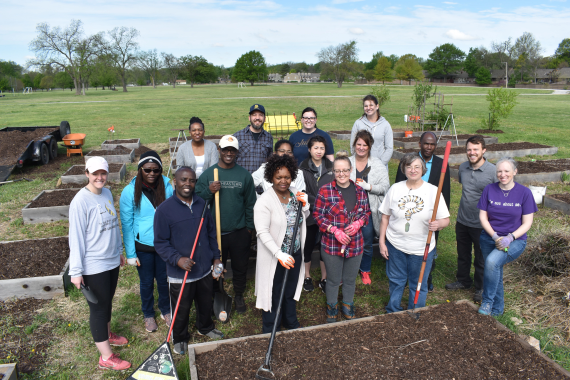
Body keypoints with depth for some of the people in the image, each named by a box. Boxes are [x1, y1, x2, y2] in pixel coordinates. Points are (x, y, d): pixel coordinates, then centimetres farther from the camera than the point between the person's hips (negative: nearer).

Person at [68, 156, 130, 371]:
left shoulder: (107, 193, 3)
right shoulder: (80, 201, -19)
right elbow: (76, 237, -17)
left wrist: (119, 250, 18)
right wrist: (76, 271, -16)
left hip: (111, 260, 7)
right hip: (93, 265, -7)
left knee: (107, 302, 24)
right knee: (98, 308, 5)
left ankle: (107, 335, 46)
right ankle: (106, 357, 17)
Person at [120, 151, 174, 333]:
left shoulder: (167, 187, -8)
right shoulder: (130, 191, -13)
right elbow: (126, 224, -7)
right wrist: (130, 253, -7)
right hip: (142, 245, -1)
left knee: (164, 280, 16)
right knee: (146, 282, 16)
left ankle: (166, 311, 42)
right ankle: (148, 315, 40)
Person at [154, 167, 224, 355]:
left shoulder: (202, 204, 1)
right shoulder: (164, 209, -15)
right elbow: (160, 242, -13)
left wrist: (216, 257, 10)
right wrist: (178, 259, -26)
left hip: (205, 269, 5)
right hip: (180, 273, -5)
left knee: (206, 303, 24)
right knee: (181, 309, 13)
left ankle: (205, 327, 51)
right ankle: (180, 339, 39)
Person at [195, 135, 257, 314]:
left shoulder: (244, 175, 0)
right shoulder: (207, 174, -2)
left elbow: (250, 203, 5)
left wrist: (249, 227, 4)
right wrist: (209, 191, -20)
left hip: (239, 232, 1)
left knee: (240, 266, 15)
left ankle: (239, 296, 38)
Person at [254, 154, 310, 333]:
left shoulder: (296, 193, 0)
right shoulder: (265, 200, -20)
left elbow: (303, 220, 13)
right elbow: (263, 232, -25)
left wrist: (304, 205, -8)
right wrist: (280, 255, -32)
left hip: (294, 253, 6)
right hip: (274, 257, -6)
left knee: (291, 290, 24)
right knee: (274, 293, 10)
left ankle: (291, 322, 47)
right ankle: (270, 330, 31)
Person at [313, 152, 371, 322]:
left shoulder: (359, 191, 0)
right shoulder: (325, 191, -11)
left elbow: (366, 212, 10)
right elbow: (318, 215, -9)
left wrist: (359, 223, -11)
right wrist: (335, 231, -19)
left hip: (355, 244, 3)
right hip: (332, 244, -3)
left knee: (350, 279, 20)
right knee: (333, 280, 15)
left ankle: (347, 305, 44)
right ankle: (332, 306, 39)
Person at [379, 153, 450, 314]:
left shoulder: (432, 191, -7)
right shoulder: (395, 188, -2)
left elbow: (445, 220, -6)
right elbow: (385, 217, 3)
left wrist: (438, 224, -29)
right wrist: (382, 242, 1)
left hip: (421, 248, -1)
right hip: (395, 245, 1)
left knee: (418, 285, 13)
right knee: (396, 282, 16)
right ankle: (392, 314, 37)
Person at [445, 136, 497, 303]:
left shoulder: (493, 171, -16)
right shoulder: (463, 167, -1)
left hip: (481, 224, -5)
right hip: (462, 220, 5)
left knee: (481, 258, 12)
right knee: (463, 254, 21)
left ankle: (481, 287, 32)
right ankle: (463, 280, 42)